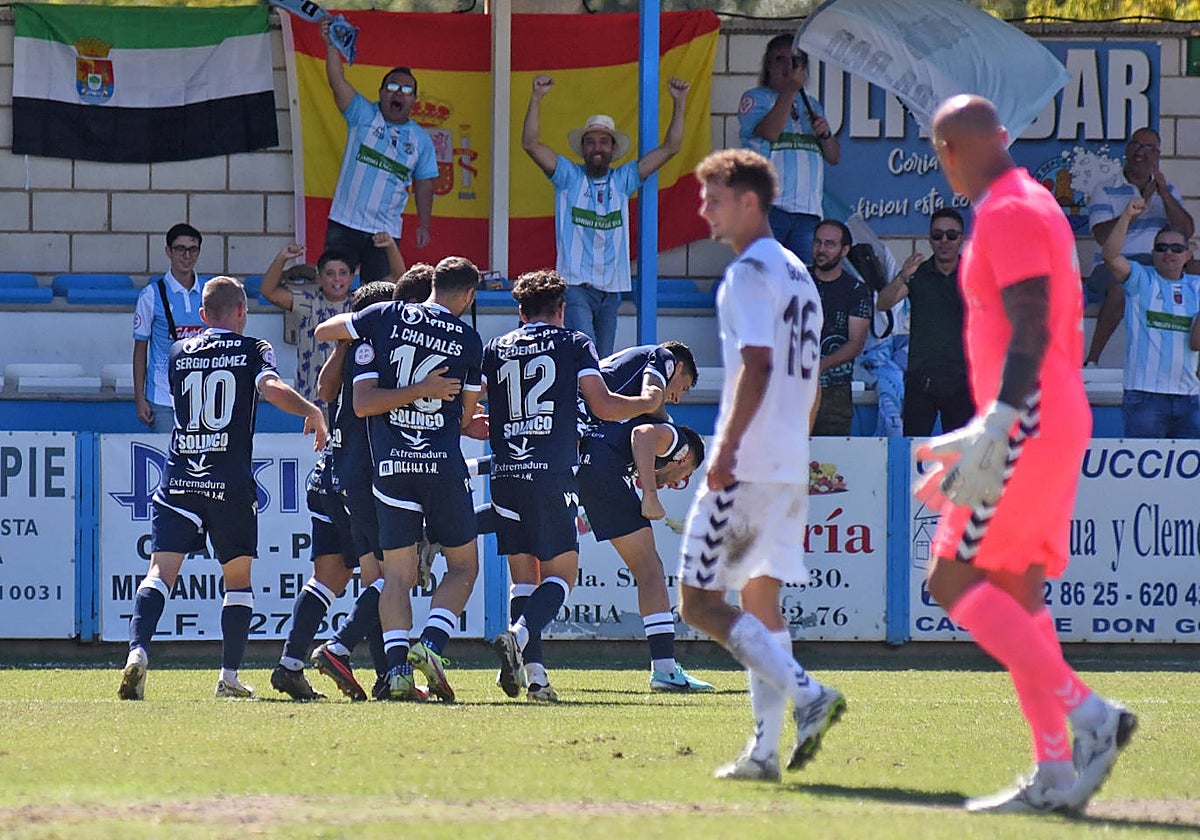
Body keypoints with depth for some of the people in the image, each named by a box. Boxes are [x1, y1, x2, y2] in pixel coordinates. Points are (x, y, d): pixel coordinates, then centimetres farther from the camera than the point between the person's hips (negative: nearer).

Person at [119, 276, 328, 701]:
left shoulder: (179, 352, 12)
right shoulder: (252, 350, 2)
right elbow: (272, 388, -16)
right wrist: (313, 413, -6)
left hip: (179, 479, 2)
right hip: (231, 482, -2)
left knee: (160, 571, -5)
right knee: (238, 578, 12)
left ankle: (138, 651, -28)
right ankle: (229, 677, 7)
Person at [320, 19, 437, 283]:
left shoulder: (421, 139, 9)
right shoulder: (363, 116, 2)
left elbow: (424, 184, 15)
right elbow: (337, 81, -11)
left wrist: (424, 225, 9)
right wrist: (331, 45, -24)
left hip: (386, 232, 2)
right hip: (345, 224, -2)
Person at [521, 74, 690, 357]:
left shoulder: (622, 181, 11)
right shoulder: (569, 177, 3)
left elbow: (670, 148, 10)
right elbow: (530, 143, -7)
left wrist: (679, 103, 0)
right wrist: (536, 97, -17)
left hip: (610, 290, 4)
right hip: (575, 285, -4)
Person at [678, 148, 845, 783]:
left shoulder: (749, 272, -10)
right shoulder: (798, 275, 18)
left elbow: (757, 365, -21)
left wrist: (728, 447, -24)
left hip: (747, 467, -9)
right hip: (791, 465, 9)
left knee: (700, 601, -7)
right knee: (760, 600, 12)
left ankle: (807, 695, -20)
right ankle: (765, 749, 7)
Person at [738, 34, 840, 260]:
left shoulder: (812, 106, 24)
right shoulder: (755, 98, 8)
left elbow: (834, 157, 20)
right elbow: (769, 133, -13)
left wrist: (825, 134, -1)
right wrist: (790, 90, -12)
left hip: (807, 209, 5)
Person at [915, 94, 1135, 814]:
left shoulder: (1008, 214, -12)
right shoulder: (1039, 207, 19)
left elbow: (1029, 333, -21)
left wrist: (995, 433, -27)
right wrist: (984, 436, 27)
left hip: (1030, 423, -10)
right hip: (1063, 423, 10)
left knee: (954, 580, -8)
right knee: (1015, 591, 9)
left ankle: (1089, 714, -15)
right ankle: (1056, 774, 4)